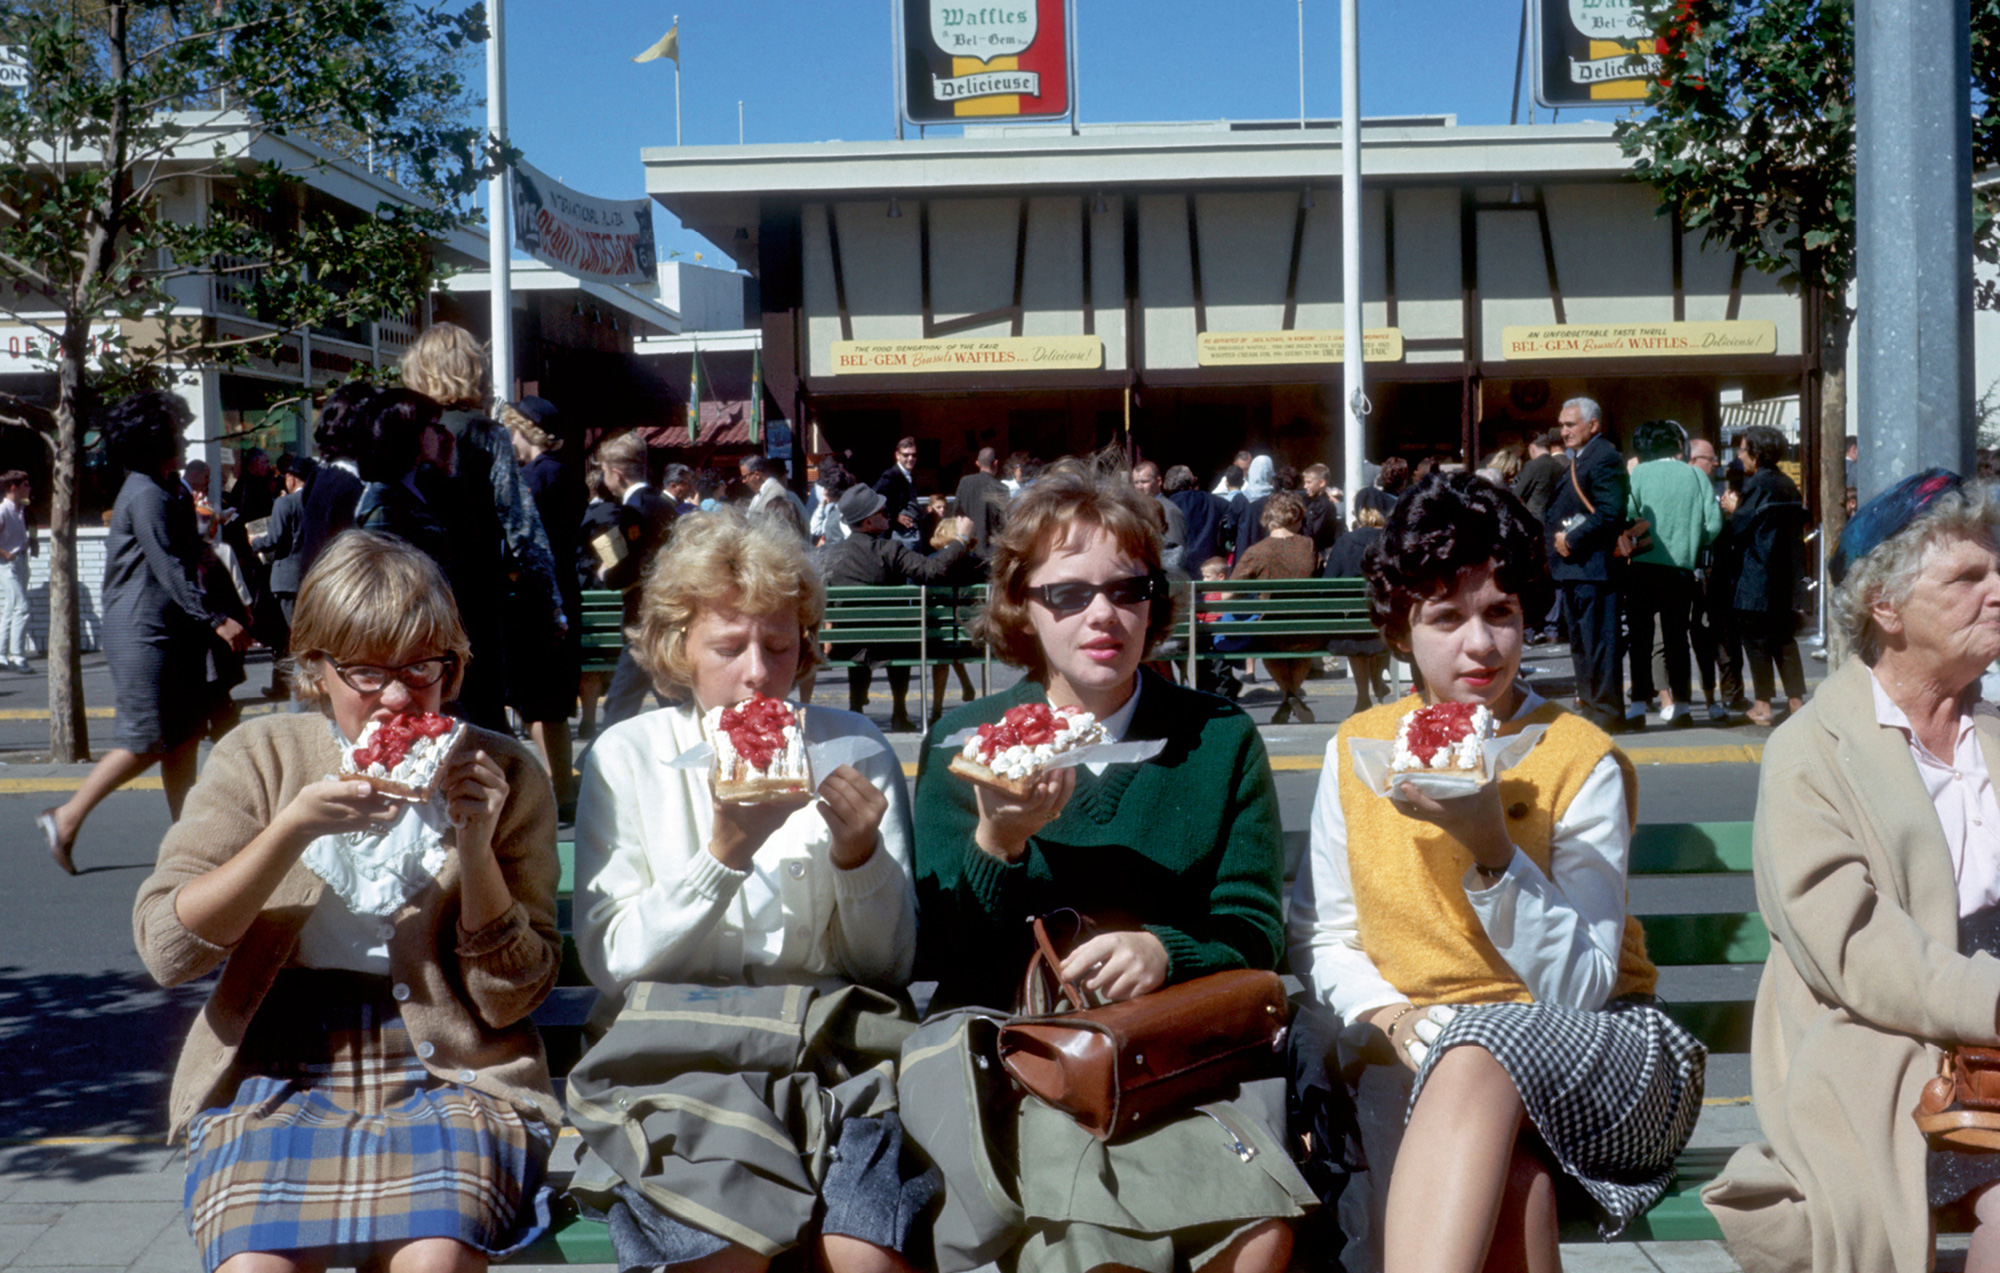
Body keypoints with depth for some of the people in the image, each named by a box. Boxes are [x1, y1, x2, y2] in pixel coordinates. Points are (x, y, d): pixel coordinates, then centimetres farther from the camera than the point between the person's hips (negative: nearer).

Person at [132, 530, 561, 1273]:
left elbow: (511, 1000, 2)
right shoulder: (260, 759, 7)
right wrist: (295, 827, -13)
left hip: (448, 1073, -1)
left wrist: (475, 845, -11)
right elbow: (164, 948, -2)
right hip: (276, 1070, 1)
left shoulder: (503, 775, 5)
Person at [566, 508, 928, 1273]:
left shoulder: (857, 751, 9)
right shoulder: (628, 757, 7)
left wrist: (860, 857, -11)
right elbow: (609, 962, -4)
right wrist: (724, 853, -16)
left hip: (836, 1039, 1)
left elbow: (891, 965, 7)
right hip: (678, 1051, 0)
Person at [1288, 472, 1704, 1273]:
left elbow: (1580, 987, -11)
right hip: (1421, 1053, 1)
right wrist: (1382, 1013, -11)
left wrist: (1492, 848, -24)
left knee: (1478, 1053, -38)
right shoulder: (1356, 751, 5)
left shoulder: (1583, 763, -4)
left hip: (1589, 1046, -1)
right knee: (1509, 1188, -36)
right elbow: (1320, 938, 11)